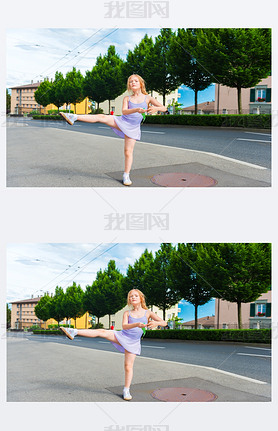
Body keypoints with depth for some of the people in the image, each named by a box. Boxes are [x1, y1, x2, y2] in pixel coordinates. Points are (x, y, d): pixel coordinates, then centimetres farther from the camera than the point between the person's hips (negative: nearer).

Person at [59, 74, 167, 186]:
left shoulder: (147, 98, 6)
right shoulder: (127, 98, 9)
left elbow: (164, 108, -1)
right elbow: (124, 111, -10)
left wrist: (156, 108, -25)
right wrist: (137, 110, -29)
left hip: (133, 127, -1)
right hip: (122, 121, 1)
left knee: (128, 152, -6)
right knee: (101, 117, -19)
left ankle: (126, 176, 6)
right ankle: (74, 117, -22)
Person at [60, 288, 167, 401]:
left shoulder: (147, 313, 4)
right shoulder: (127, 313, 8)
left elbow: (164, 323, -3)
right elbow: (124, 326, -11)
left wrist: (156, 323, -28)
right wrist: (136, 324, -30)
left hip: (133, 342, 0)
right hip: (122, 336, 1)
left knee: (128, 366, -5)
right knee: (102, 332, -19)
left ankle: (126, 390, 10)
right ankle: (74, 332, -23)